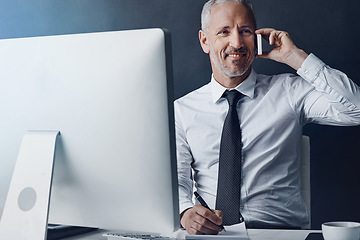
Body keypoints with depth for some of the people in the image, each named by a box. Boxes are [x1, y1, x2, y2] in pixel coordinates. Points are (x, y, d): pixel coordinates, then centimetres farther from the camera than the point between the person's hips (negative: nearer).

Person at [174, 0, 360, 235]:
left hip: (281, 230, -1)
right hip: (210, 234, 2)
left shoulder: (289, 92, 9)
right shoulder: (182, 110, 11)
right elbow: (175, 182, 3)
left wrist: (295, 56, -3)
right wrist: (186, 213, -22)